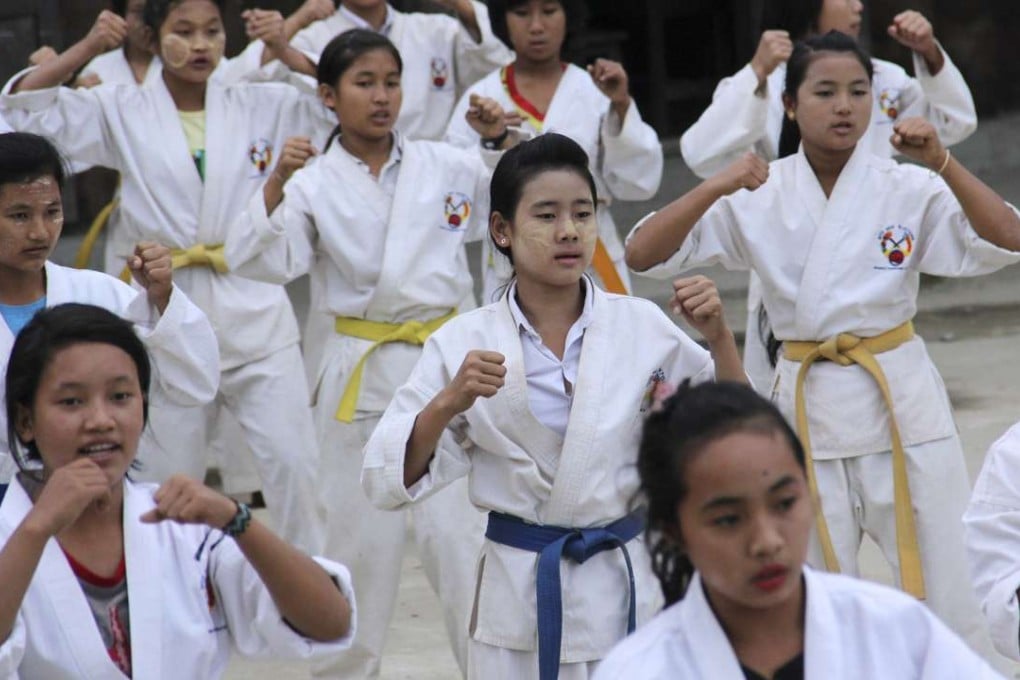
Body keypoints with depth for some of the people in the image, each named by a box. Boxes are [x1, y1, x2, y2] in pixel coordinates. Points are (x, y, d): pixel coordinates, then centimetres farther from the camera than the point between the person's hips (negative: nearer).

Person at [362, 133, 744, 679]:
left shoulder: (641, 328, 0)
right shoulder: (465, 344, -2)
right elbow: (387, 481, -5)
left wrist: (718, 337, -8)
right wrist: (448, 402, -20)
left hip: (628, 587, 1)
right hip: (519, 594, -1)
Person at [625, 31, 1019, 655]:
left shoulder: (907, 189, -4)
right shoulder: (760, 198, -2)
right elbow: (644, 254, -8)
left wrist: (942, 164, -23)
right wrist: (717, 189, -22)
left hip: (903, 399, -1)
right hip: (810, 406, 1)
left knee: (944, 585, 4)